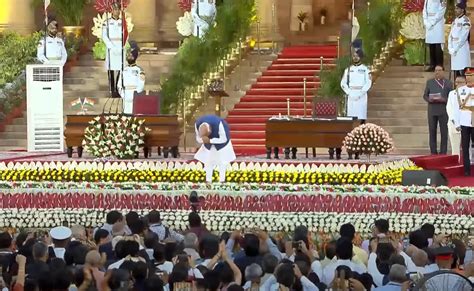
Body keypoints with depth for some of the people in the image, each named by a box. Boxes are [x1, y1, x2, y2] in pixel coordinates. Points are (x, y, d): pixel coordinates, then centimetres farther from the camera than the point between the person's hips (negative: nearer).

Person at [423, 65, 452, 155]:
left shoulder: (448, 83, 8)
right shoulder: (429, 82, 13)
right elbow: (425, 95, 12)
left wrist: (444, 100, -16)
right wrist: (429, 99, -10)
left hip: (443, 110, -1)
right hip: (432, 110, 2)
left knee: (444, 132, -3)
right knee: (432, 131, 1)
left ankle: (443, 152, 1)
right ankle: (433, 152, 6)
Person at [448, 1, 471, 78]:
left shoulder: (465, 20, -10)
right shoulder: (455, 21, 15)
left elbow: (463, 37, -15)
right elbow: (451, 35, 13)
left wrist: (455, 49, -13)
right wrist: (450, 48, 0)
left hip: (462, 48, -8)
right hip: (454, 51, 8)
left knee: (462, 71, -10)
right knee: (455, 71, 9)